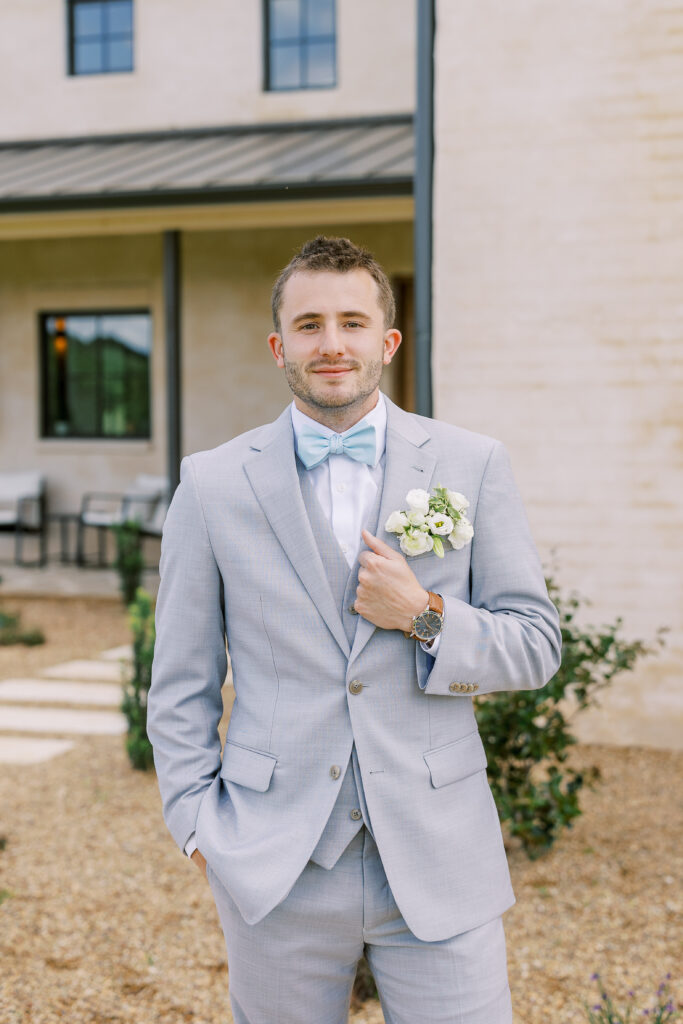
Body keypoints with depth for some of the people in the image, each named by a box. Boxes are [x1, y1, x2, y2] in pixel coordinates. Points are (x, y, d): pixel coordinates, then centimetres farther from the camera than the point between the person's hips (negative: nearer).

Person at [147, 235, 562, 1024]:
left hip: (437, 860, 0)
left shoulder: (473, 467, 1)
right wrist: (198, 824, -1)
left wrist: (427, 617, -13)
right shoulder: (213, 483, 1)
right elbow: (181, 684, 6)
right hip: (276, 867, 0)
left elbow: (536, 646, 3)